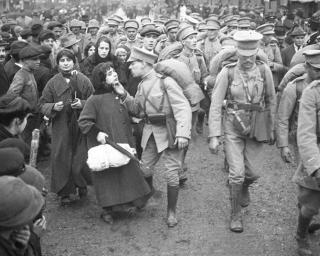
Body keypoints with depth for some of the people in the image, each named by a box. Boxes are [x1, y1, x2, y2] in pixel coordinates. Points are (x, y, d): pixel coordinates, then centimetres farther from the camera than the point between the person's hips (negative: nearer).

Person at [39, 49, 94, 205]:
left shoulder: (83, 81, 1)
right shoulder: (52, 83, 3)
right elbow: (43, 104, 5)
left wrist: (82, 104, -14)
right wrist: (53, 107, -14)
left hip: (80, 127, -1)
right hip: (61, 128, 1)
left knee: (80, 160, 0)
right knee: (61, 160, 1)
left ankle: (81, 185, 27)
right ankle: (64, 193, 14)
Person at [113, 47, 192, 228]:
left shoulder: (165, 82, -15)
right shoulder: (142, 85, 10)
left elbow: (183, 108, -20)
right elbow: (137, 109, 15)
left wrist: (183, 134, -29)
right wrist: (124, 95, 0)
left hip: (170, 132, -7)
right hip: (151, 131, 7)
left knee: (172, 174, -2)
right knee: (145, 169, 10)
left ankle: (172, 211, 16)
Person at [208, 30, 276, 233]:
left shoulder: (264, 70, -4)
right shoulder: (227, 72, -9)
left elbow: (271, 101, 6)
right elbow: (216, 105, -8)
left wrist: (271, 129, 9)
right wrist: (214, 136, -12)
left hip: (257, 128, 2)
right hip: (233, 127, -2)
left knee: (250, 172, 5)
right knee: (237, 173, -5)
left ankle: (243, 186, 44)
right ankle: (236, 215, 17)